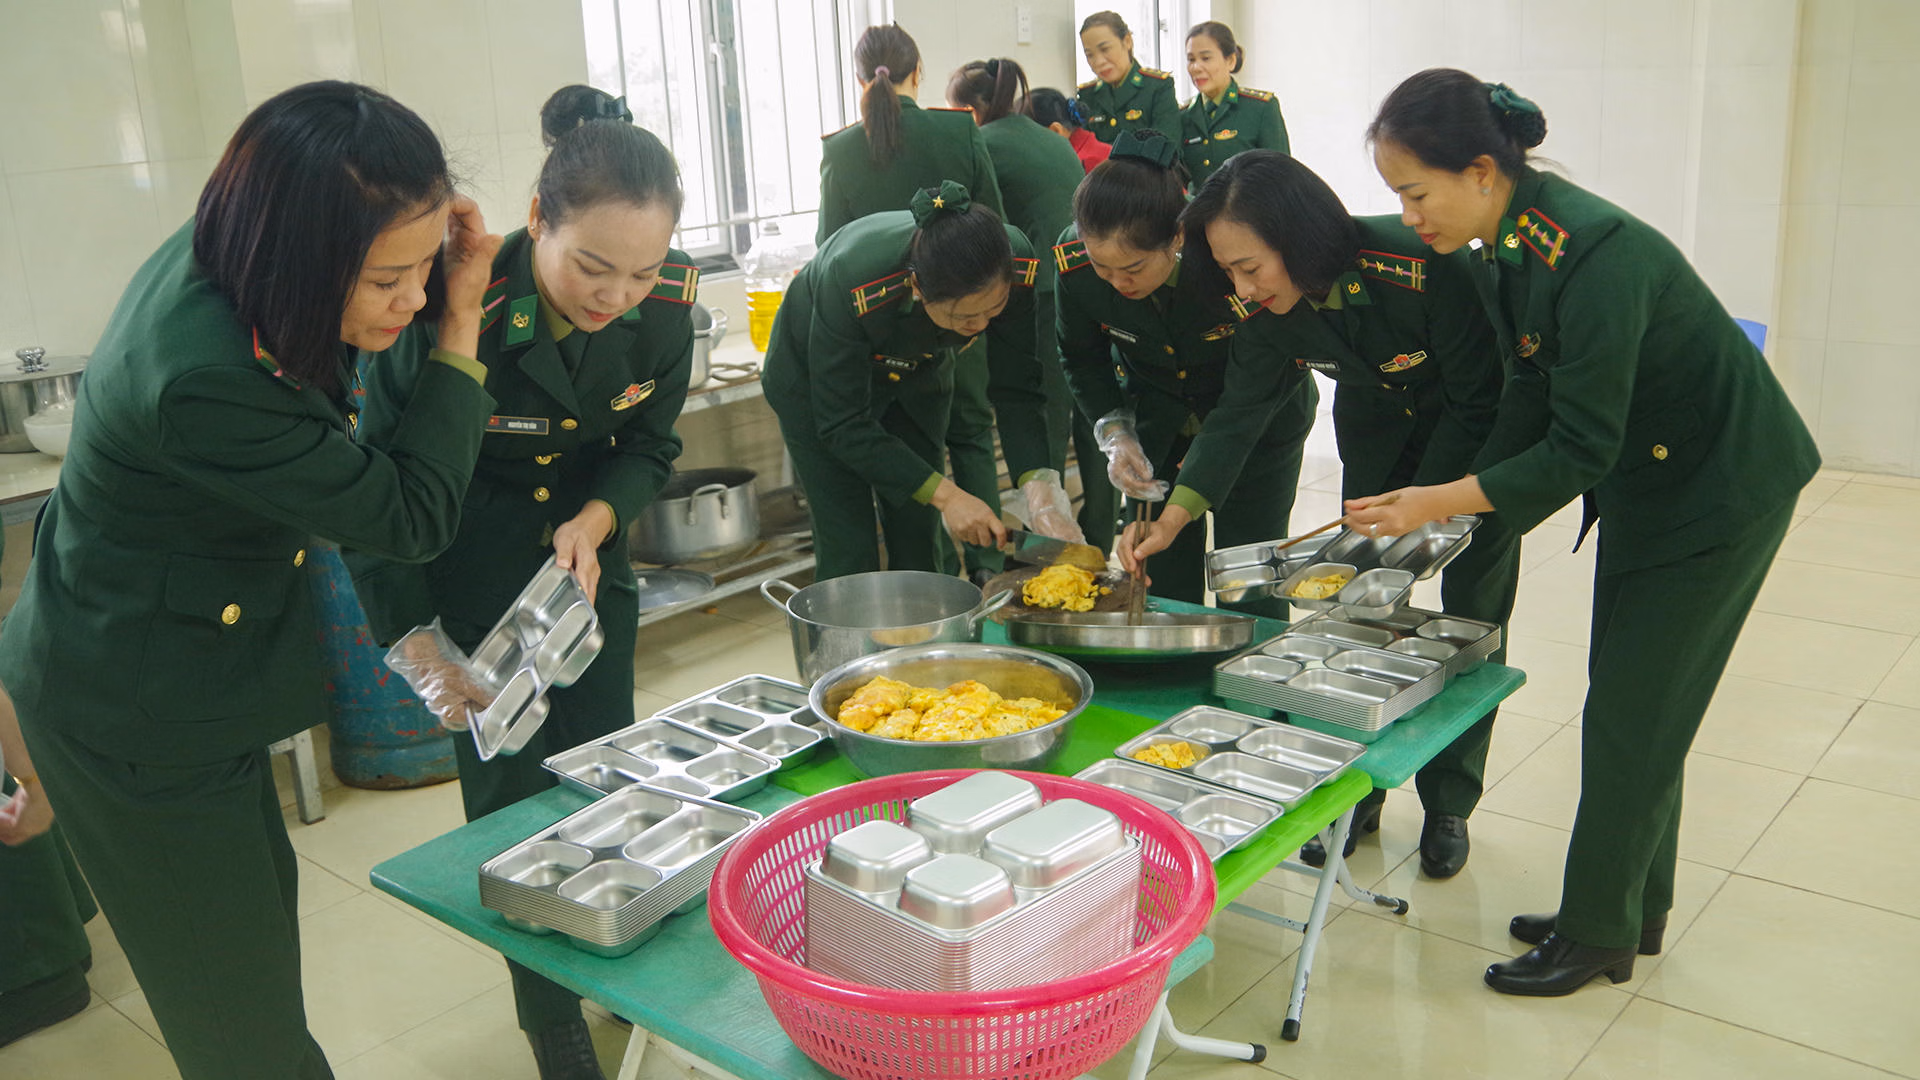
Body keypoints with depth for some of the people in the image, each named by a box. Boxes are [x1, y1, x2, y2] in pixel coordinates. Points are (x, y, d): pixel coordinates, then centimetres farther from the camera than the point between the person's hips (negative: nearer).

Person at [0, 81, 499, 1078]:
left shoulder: (218, 255, -11)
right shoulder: (205, 381, -36)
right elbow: (414, 516, -24)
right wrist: (461, 326, -22)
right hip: (135, 724, -9)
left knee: (261, 896, 25)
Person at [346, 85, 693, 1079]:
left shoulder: (665, 300, -19)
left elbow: (650, 444, -1)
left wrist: (598, 519, -19)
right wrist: (415, 634, -25)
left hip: (585, 543, 4)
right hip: (468, 566, -3)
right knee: (511, 787, -1)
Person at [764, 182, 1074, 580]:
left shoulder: (1017, 267, -31)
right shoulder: (853, 286, -42)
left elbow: (1016, 390, -20)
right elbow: (843, 426, -31)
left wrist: (1037, 482, -35)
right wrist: (943, 494, -36)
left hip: (917, 374, 4)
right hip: (818, 380, -3)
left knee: (917, 545, 4)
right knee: (849, 553, -8)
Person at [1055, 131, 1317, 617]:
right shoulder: (1075, 261, -24)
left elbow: (1245, 409, -33)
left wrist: (1175, 517, -39)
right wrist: (1115, 433, -17)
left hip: (1260, 425, -3)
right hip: (1156, 421, 3)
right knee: (1162, 584, 2)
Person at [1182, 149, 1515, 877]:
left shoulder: (1423, 268, -37)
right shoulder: (1268, 309, -22)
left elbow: (1478, 401, -25)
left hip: (1480, 434, -4)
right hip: (1378, 428, 4)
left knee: (1471, 618, 1)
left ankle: (1449, 803, 16)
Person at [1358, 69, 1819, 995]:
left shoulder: (1594, 255, -31)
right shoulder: (1502, 248, -4)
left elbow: (1580, 449, -28)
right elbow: (1530, 399, 4)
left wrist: (1445, 500, -24)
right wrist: (1464, 508, -1)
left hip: (1719, 486, -9)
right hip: (1645, 480, 9)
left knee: (1630, 717, -1)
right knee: (1634, 708, 16)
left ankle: (1598, 934, 15)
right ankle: (1633, 910, 31)